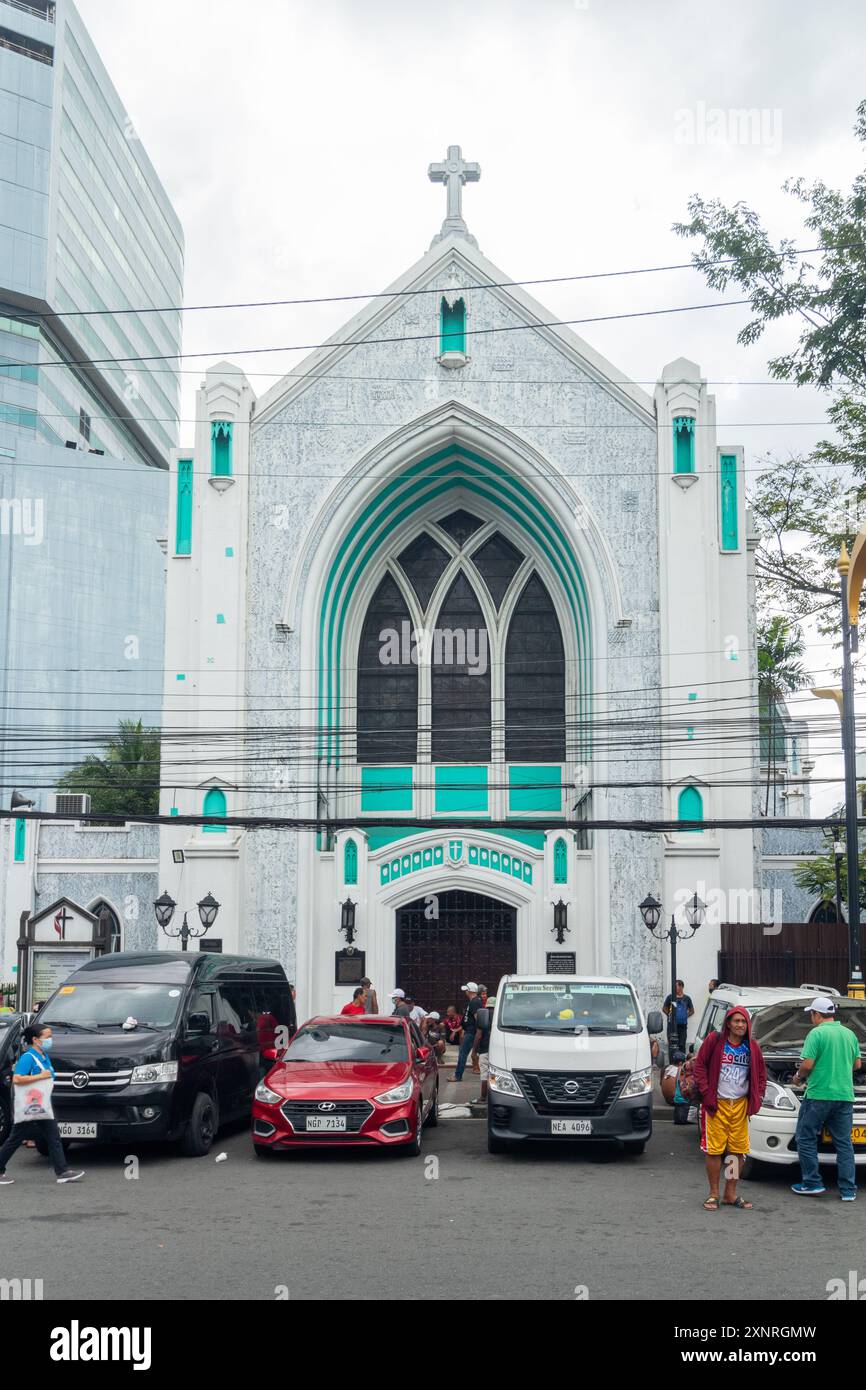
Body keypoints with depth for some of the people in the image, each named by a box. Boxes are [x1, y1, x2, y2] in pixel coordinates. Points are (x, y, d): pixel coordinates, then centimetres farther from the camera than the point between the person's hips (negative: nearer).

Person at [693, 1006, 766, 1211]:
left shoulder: (752, 1047, 7)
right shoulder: (714, 1041, -4)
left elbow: (761, 1074, 17)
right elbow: (700, 1066, -1)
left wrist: (757, 1097, 5)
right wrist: (706, 1093, -8)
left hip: (740, 1104, 4)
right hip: (717, 1103, -4)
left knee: (738, 1151, 5)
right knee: (714, 1150, -3)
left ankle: (731, 1194, 16)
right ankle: (713, 1194, 7)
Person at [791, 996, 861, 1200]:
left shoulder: (816, 1033, -9)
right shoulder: (849, 1034, 10)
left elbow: (807, 1064, -14)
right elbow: (857, 1064, 17)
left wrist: (798, 1077, 5)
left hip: (819, 1094, -6)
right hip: (845, 1096, 6)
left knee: (806, 1139, 7)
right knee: (844, 1143, 10)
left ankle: (812, 1184, 7)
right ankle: (848, 1190, 9)